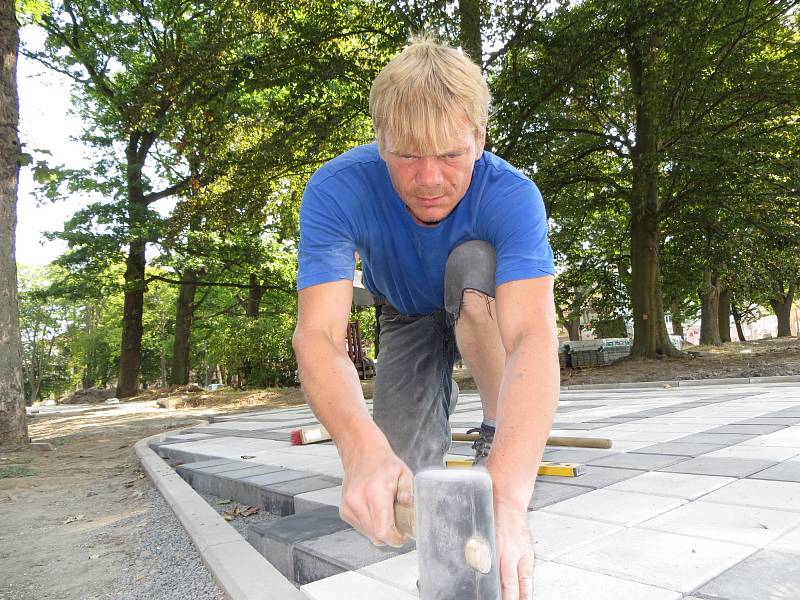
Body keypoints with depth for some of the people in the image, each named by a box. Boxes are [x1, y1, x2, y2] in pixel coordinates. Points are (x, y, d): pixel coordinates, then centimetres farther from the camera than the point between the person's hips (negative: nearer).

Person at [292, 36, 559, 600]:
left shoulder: (511, 194, -35)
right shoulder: (336, 190, -32)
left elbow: (534, 337, -47)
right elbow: (317, 333, -42)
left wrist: (507, 495, -61)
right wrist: (363, 447, -60)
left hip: (486, 314, -1)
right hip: (409, 317, 1)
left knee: (473, 263, -35)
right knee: (398, 475, -11)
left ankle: (498, 435, -15)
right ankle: (442, 393, 23)